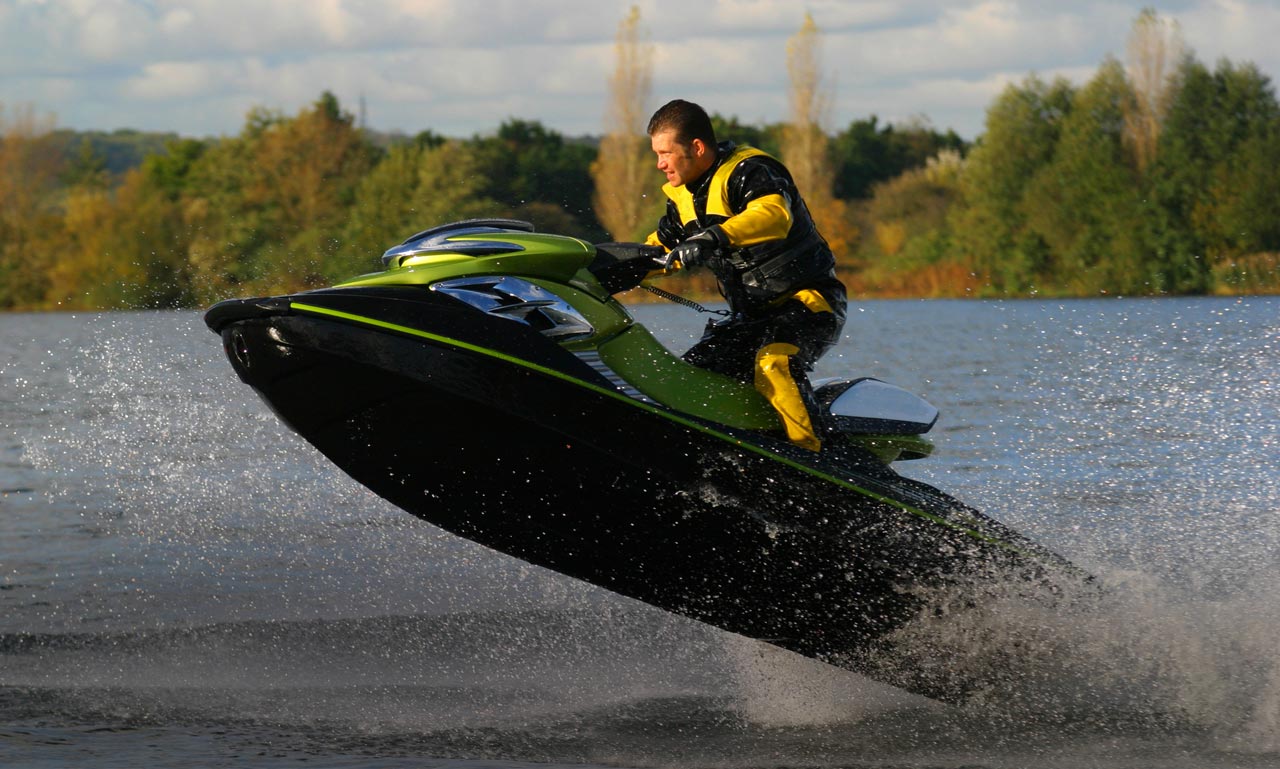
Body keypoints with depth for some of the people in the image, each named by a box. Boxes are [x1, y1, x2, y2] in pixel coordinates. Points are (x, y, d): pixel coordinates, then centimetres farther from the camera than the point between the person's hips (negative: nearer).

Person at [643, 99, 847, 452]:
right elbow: (661, 250, 25)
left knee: (772, 364, -35)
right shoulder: (682, 196, 10)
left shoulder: (749, 172, -17)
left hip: (808, 303, -9)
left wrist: (716, 237, -52)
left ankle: (811, 454, -36)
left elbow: (774, 214, -38)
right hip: (753, 315, 9)